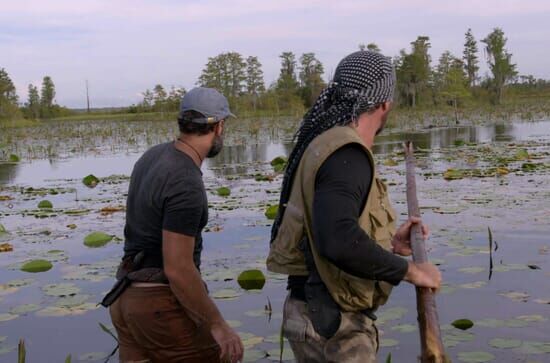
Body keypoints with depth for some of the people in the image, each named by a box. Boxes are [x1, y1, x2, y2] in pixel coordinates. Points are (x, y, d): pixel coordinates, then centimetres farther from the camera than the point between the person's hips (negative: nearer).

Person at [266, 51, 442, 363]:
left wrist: (389, 244, 10)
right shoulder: (347, 156, -20)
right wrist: (408, 270, -23)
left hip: (324, 314, 10)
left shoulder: (327, 144, 10)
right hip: (332, 326, -10)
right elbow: (338, 240, -35)